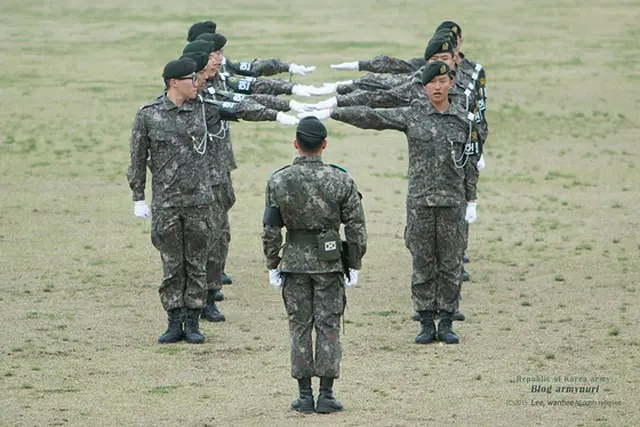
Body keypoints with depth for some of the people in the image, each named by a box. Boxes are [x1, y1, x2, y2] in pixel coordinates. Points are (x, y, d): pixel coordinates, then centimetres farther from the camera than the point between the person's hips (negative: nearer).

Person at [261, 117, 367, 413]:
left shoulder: (278, 181, -6)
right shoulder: (341, 180, -7)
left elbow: (271, 229, -3)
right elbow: (356, 227, -5)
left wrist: (272, 266, 7)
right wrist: (354, 265, 5)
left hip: (294, 261, 1)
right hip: (329, 262, -1)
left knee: (300, 327, 8)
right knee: (328, 327, 4)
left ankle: (304, 396, 8)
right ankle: (326, 396, 3)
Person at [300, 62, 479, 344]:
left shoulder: (464, 120, 4)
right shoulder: (412, 115, 0)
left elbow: (470, 163, 9)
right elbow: (370, 117, -3)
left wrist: (471, 201, 8)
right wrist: (332, 113, -9)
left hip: (452, 202, 0)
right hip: (419, 201, 0)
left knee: (450, 264, 2)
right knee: (422, 264, 3)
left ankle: (446, 324, 10)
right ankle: (426, 324, 10)